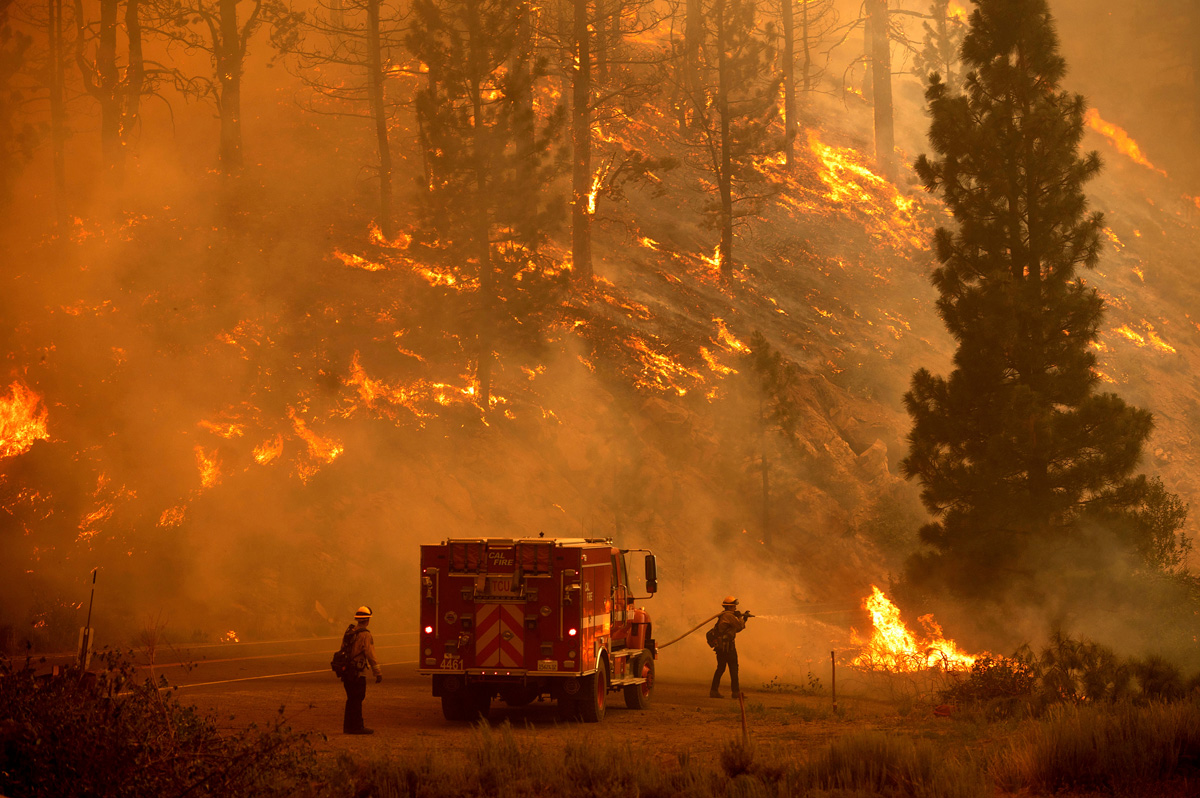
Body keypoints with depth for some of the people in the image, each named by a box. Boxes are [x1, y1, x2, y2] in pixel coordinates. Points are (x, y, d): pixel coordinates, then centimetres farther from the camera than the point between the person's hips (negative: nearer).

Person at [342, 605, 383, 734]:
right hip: (357, 673, -8)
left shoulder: (350, 631, 11)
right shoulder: (365, 634, -13)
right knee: (356, 699, -4)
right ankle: (356, 727, -3)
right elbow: (371, 655, -17)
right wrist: (378, 673, -13)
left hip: (346, 670, 8)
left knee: (351, 699, 14)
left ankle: (348, 726, 18)